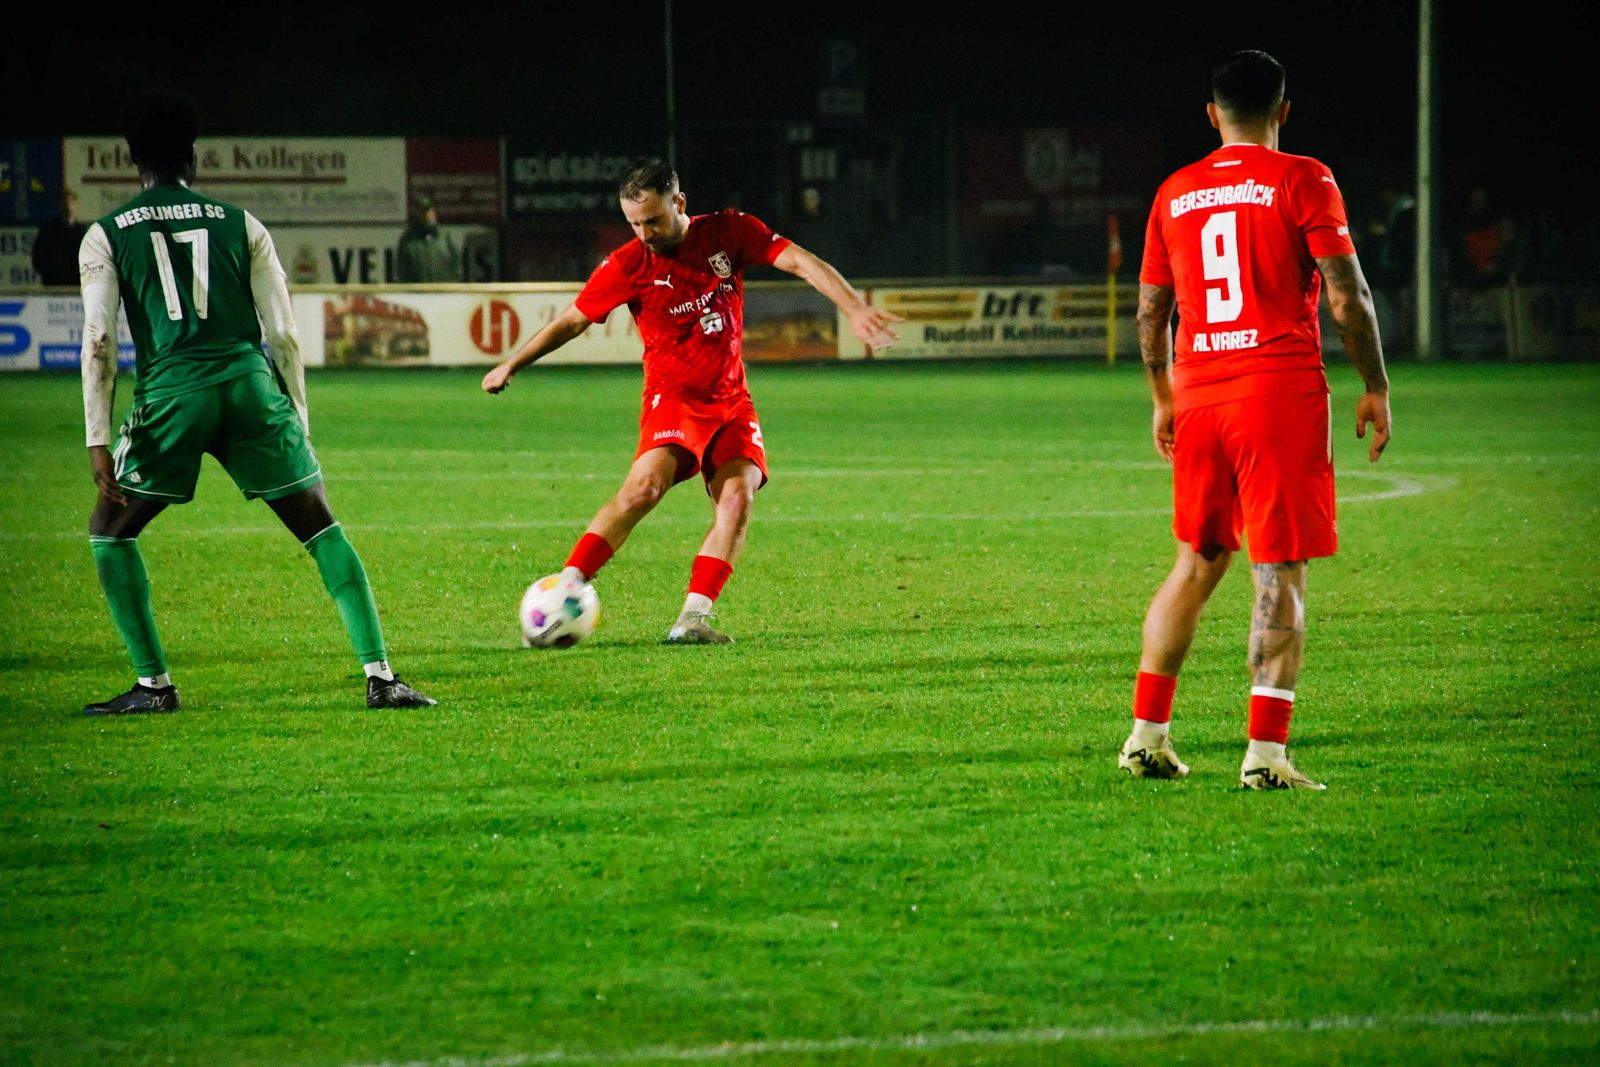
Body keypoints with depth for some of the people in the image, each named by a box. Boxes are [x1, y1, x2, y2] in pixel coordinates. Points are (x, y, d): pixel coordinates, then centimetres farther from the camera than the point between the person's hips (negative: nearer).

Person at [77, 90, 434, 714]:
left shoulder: (106, 236, 10)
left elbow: (99, 342, 1)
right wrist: (298, 423, 19)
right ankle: (380, 677, 1)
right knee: (322, 528, 10)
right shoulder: (240, 225, 13)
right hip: (250, 383, 1)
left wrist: (98, 441, 0)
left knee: (110, 529, 17)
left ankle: (153, 684, 11)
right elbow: (283, 334, 11)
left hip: (171, 393, -1)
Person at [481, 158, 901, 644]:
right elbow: (572, 320, 5)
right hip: (673, 398, -3)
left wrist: (853, 308, -20)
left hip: (731, 399, 3)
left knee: (738, 494, -19)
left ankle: (694, 617, -20)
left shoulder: (729, 232, -2)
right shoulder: (627, 265, -6)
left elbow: (799, 261, -7)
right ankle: (567, 587, -29)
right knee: (645, 485, -27)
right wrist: (510, 366, 7)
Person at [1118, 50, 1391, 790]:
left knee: (1197, 562, 17)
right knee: (1279, 571, -3)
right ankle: (1265, 750, -11)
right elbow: (1347, 296, -8)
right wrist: (1375, 388, 2)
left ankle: (1146, 733, 16)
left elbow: (1150, 309, 16)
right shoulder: (1301, 181, -3)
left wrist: (1162, 399, 27)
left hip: (1199, 395, 5)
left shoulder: (1174, 194, 11)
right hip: (1281, 394, -5)